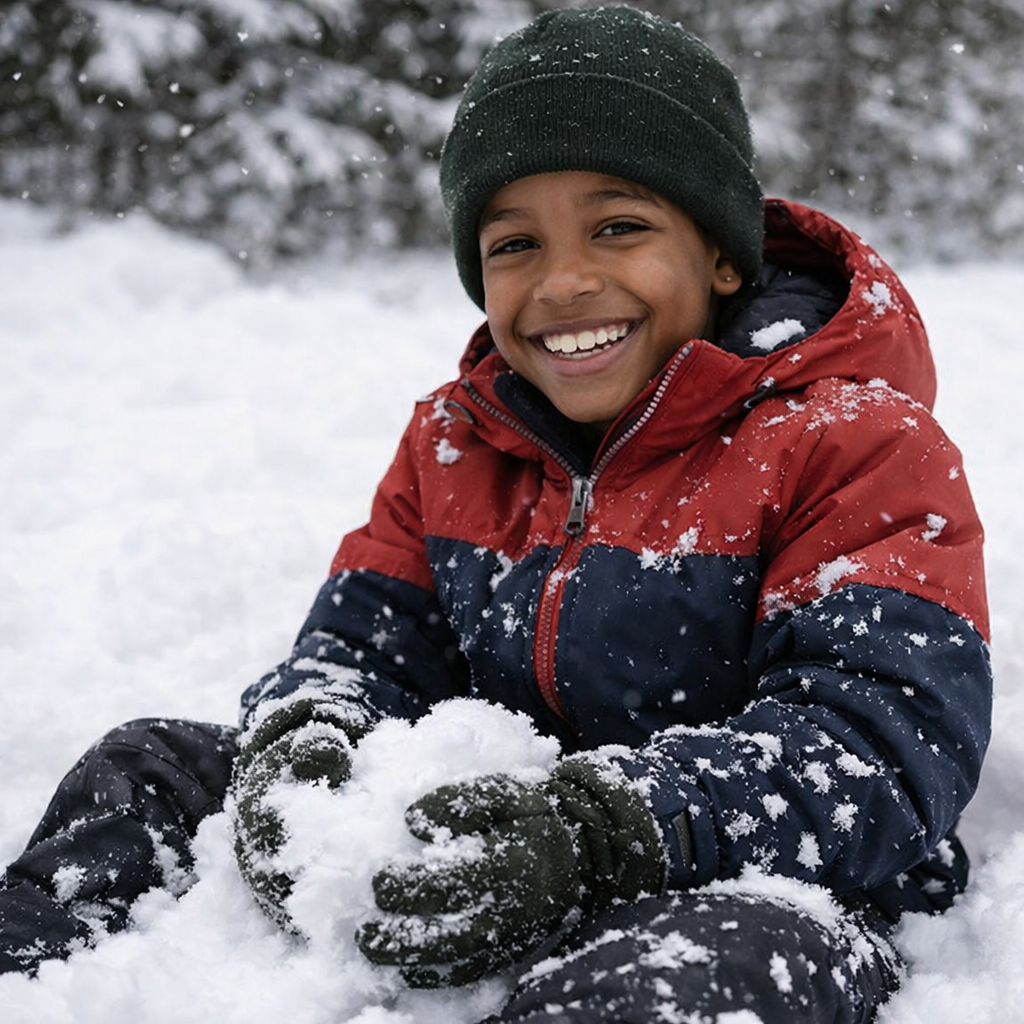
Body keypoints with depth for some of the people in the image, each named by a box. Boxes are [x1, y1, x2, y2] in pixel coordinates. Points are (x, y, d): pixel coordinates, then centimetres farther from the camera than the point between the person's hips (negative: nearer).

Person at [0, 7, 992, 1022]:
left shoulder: (856, 443, -10)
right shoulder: (452, 443, 10)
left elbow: (884, 747, -20)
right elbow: (364, 643, 8)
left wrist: (591, 833, -35)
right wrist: (300, 743, -19)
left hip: (754, 889, -5)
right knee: (150, 772, 0)